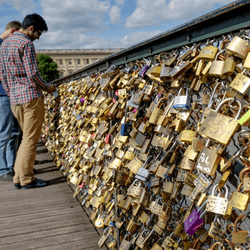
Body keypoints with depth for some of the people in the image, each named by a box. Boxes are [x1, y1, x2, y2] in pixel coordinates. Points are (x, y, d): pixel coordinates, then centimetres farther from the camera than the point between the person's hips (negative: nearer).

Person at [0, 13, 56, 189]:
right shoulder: (26, 43, -10)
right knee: (30, 139, -2)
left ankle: (19, 177, 19)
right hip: (31, 97, -8)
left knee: (27, 137, 16)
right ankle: (27, 179, 4)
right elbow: (33, 74, -15)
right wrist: (48, 88, 0)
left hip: (14, 98, 9)